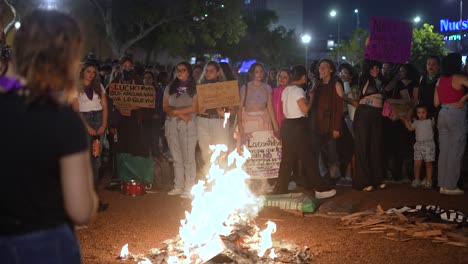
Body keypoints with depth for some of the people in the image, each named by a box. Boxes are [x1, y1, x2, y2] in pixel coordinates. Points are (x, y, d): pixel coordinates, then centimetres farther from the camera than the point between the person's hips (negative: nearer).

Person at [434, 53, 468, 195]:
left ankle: (443, 184, 14)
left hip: (443, 114, 7)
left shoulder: (440, 80, 8)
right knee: (455, 152, -1)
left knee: (444, 151, 10)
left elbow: (436, 103, 11)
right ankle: (451, 186, 0)